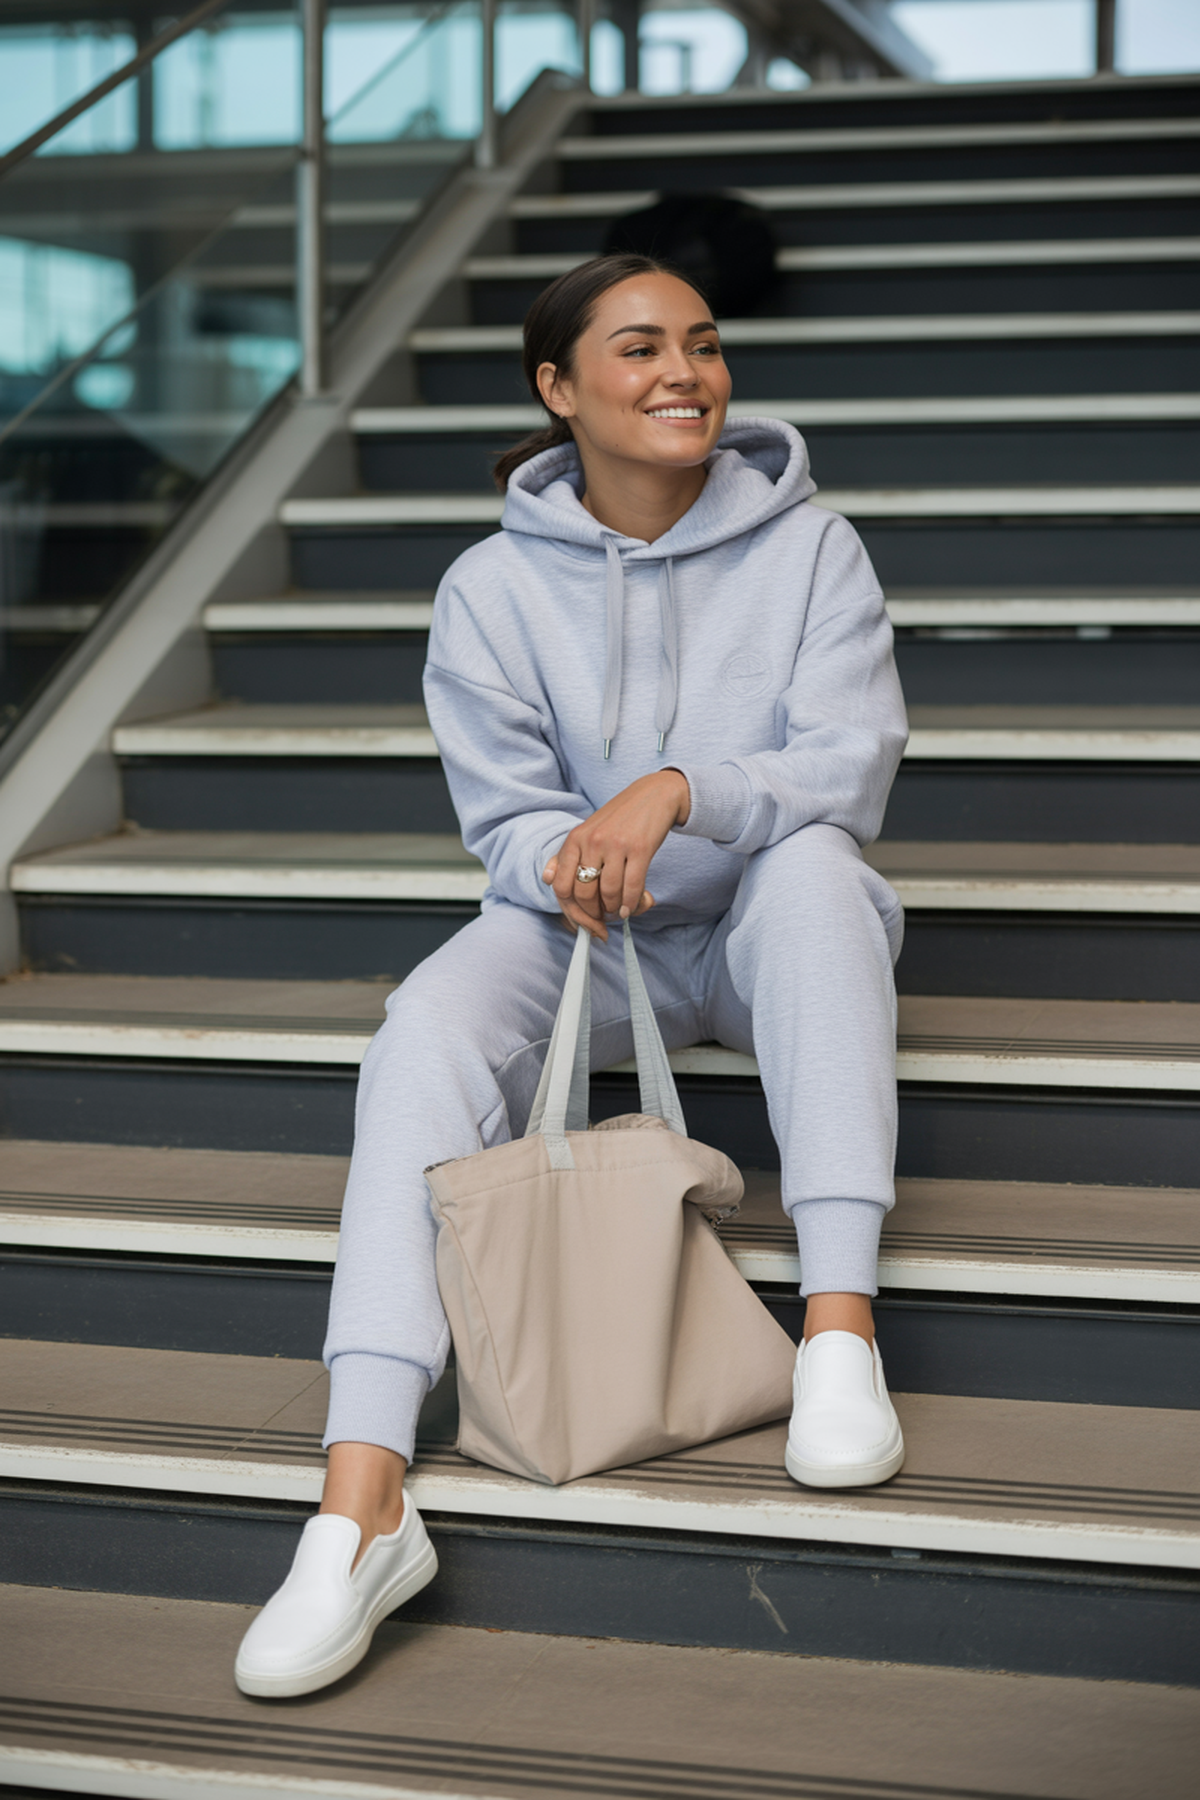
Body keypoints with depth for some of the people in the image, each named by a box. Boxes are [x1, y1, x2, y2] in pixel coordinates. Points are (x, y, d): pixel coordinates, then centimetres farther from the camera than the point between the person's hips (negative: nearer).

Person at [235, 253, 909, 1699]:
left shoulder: (808, 548, -5)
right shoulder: (494, 588, -3)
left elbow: (851, 769, -15)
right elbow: (506, 814, -5)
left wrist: (678, 791, -32)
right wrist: (568, 861, -29)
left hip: (771, 933, 0)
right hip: (585, 932, 1)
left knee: (814, 862, -35)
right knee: (431, 1026, -29)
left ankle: (840, 1323, -38)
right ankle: (363, 1503, -41)